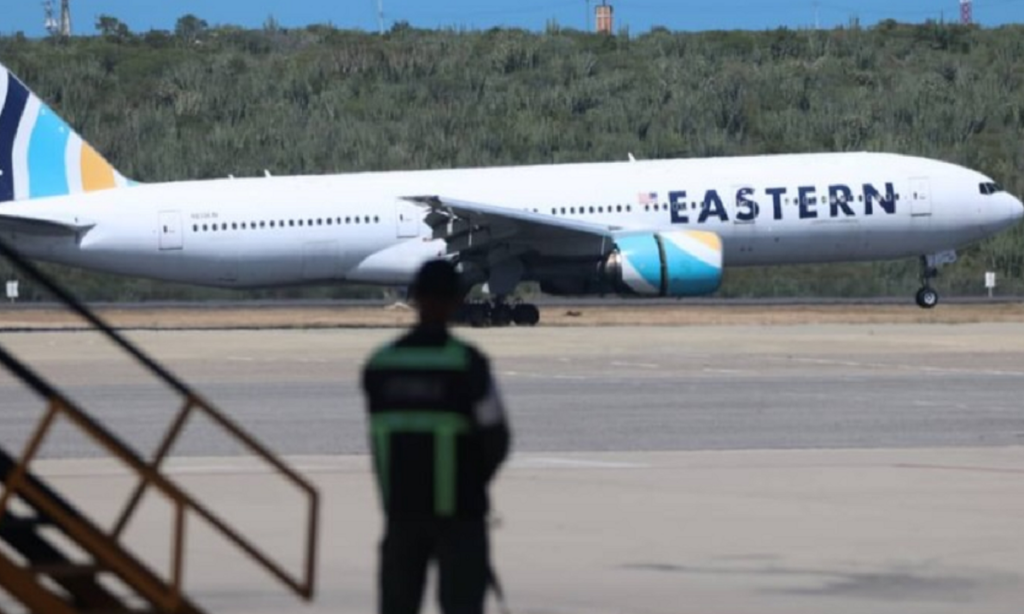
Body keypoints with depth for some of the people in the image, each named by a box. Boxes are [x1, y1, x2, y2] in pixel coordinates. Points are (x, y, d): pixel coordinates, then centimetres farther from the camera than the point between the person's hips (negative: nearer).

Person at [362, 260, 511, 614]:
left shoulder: (378, 365, 0)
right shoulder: (468, 364, -12)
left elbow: (378, 439, 4)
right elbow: (496, 441, -8)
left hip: (401, 506, 4)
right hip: (458, 511, -3)